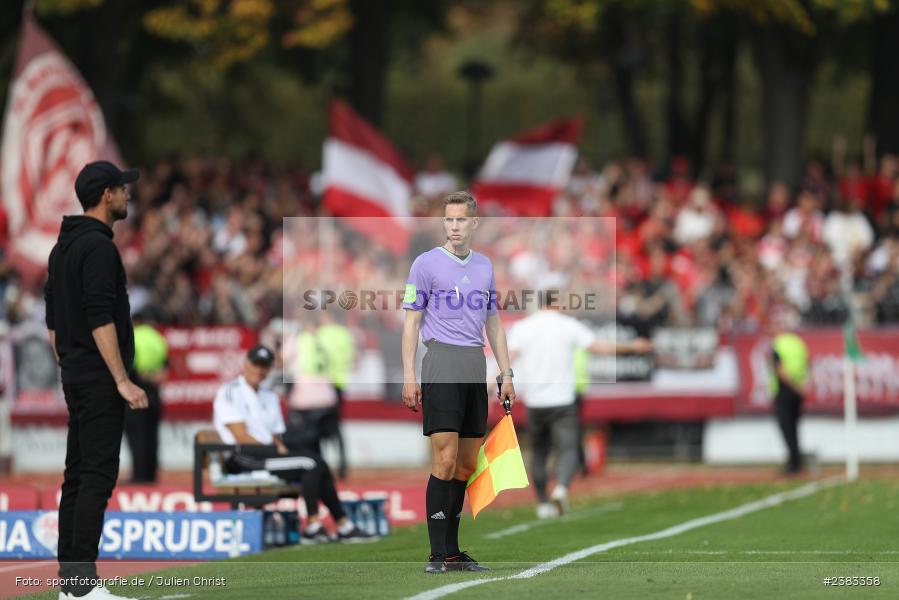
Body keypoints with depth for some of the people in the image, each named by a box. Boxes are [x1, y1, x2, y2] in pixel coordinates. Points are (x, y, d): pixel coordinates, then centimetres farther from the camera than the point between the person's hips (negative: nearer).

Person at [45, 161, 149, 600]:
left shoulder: (62, 247, 16)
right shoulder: (98, 246, -15)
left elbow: (53, 320, 20)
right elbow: (100, 319, -22)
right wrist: (123, 381, -22)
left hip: (75, 378, 10)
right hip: (99, 379, -10)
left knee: (78, 476, 10)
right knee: (97, 477, -12)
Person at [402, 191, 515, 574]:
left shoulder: (485, 266, 16)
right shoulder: (427, 263, 0)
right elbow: (411, 322, -1)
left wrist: (506, 374, 16)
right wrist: (408, 377, -8)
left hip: (476, 367, 6)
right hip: (442, 360, -6)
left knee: (467, 465, 5)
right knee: (445, 459, -12)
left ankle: (453, 551, 10)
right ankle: (438, 553, -10)